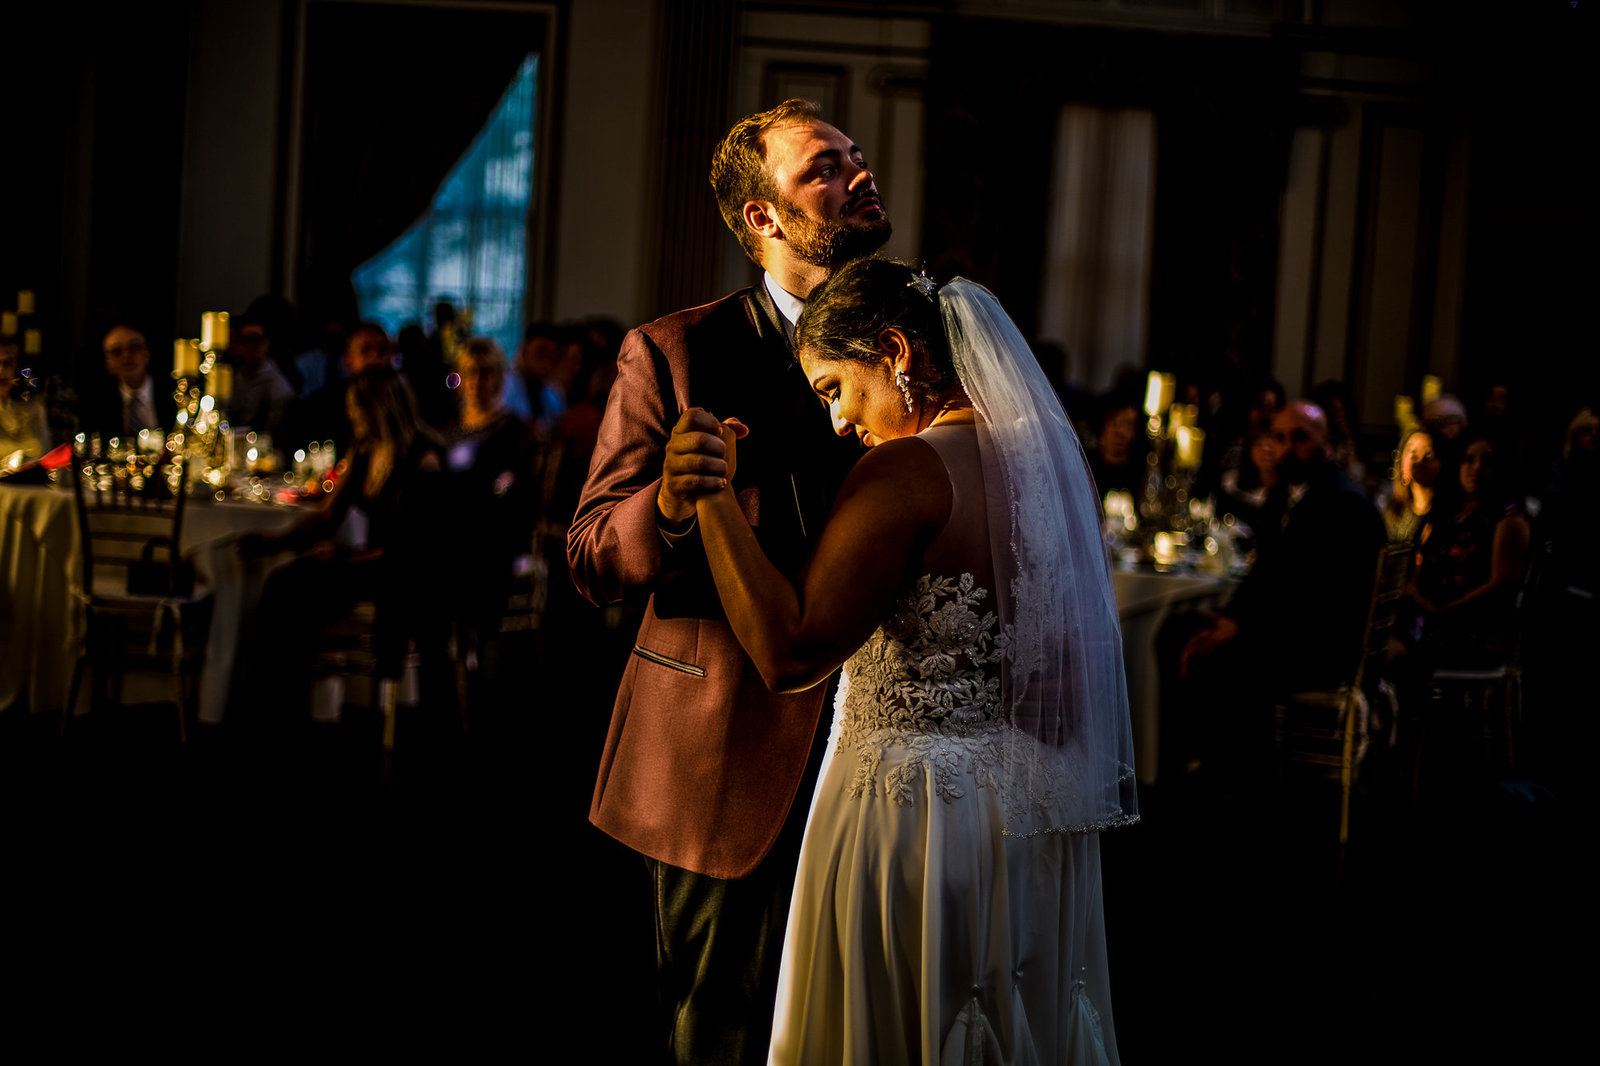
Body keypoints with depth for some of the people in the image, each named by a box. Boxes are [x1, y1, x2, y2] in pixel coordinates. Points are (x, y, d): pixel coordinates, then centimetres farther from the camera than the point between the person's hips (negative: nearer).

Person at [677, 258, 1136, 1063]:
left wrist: (712, 497, -19)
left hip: (913, 811, -8)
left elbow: (789, 653, -23)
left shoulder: (907, 471, -18)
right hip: (1034, 821, 8)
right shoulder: (1046, 452, 6)